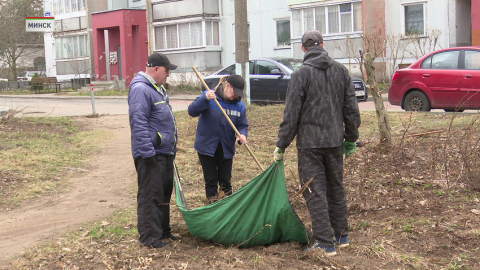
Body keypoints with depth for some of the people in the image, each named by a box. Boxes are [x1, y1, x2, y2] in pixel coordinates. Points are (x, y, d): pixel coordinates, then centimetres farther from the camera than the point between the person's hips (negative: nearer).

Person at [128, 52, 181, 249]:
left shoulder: (157, 89, 18)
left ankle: (163, 231, 27)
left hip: (165, 152, 11)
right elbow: (139, 124, -23)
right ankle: (149, 237, 0)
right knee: (150, 195, -6)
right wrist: (147, 152, -25)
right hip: (151, 155, -11)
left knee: (164, 193, 17)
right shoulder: (140, 90, -16)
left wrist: (171, 147, 27)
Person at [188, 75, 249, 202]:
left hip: (226, 148, 3)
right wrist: (205, 99, -37)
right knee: (211, 180, 7)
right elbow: (192, 111, -21)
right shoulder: (208, 96, -12)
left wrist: (242, 135, -22)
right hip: (206, 147, -2)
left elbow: (242, 125, 1)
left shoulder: (239, 105, -2)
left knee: (225, 179, 13)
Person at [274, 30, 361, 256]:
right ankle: (341, 235, 28)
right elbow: (351, 108, 9)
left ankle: (325, 243, 0)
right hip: (335, 140, 5)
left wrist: (281, 145, -5)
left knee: (315, 192, -1)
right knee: (336, 188, 18)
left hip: (309, 143, -5)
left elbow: (291, 113, -12)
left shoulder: (301, 73, -10)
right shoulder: (341, 70, 5)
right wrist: (351, 138, 19)